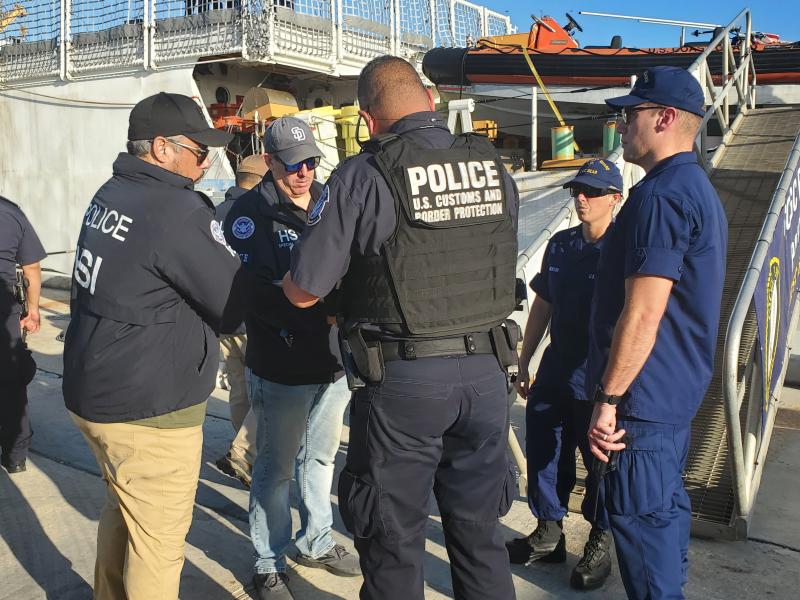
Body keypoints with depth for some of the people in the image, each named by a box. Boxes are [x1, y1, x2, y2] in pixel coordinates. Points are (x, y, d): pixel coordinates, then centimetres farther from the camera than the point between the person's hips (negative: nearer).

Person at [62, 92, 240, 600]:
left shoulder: (111, 193, 6)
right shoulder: (176, 210, -21)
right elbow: (239, 304, -19)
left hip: (94, 391, 9)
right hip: (149, 410, -9)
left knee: (123, 511, 26)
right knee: (159, 538, 7)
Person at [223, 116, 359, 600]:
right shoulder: (250, 212, -12)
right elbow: (258, 293, -24)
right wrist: (323, 312, -31)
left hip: (334, 361, 6)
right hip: (282, 369, -6)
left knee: (322, 456, 21)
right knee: (276, 468, 9)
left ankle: (316, 543, 42)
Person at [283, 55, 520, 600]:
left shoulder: (364, 176, -11)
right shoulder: (495, 168, 4)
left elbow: (303, 292, -9)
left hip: (402, 378, -5)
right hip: (486, 371, 5)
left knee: (394, 540, 13)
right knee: (479, 532, 20)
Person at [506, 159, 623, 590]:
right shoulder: (560, 245, 7)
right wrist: (524, 362, 14)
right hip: (555, 372, 6)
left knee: (601, 462, 8)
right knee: (543, 453, 14)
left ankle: (600, 543, 29)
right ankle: (548, 534, 33)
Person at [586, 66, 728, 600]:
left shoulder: (660, 196, -21)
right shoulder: (700, 188, 14)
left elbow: (642, 314, -26)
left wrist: (608, 400, -20)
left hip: (645, 395, -11)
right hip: (679, 389, 11)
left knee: (641, 518, 1)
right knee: (668, 506, 21)